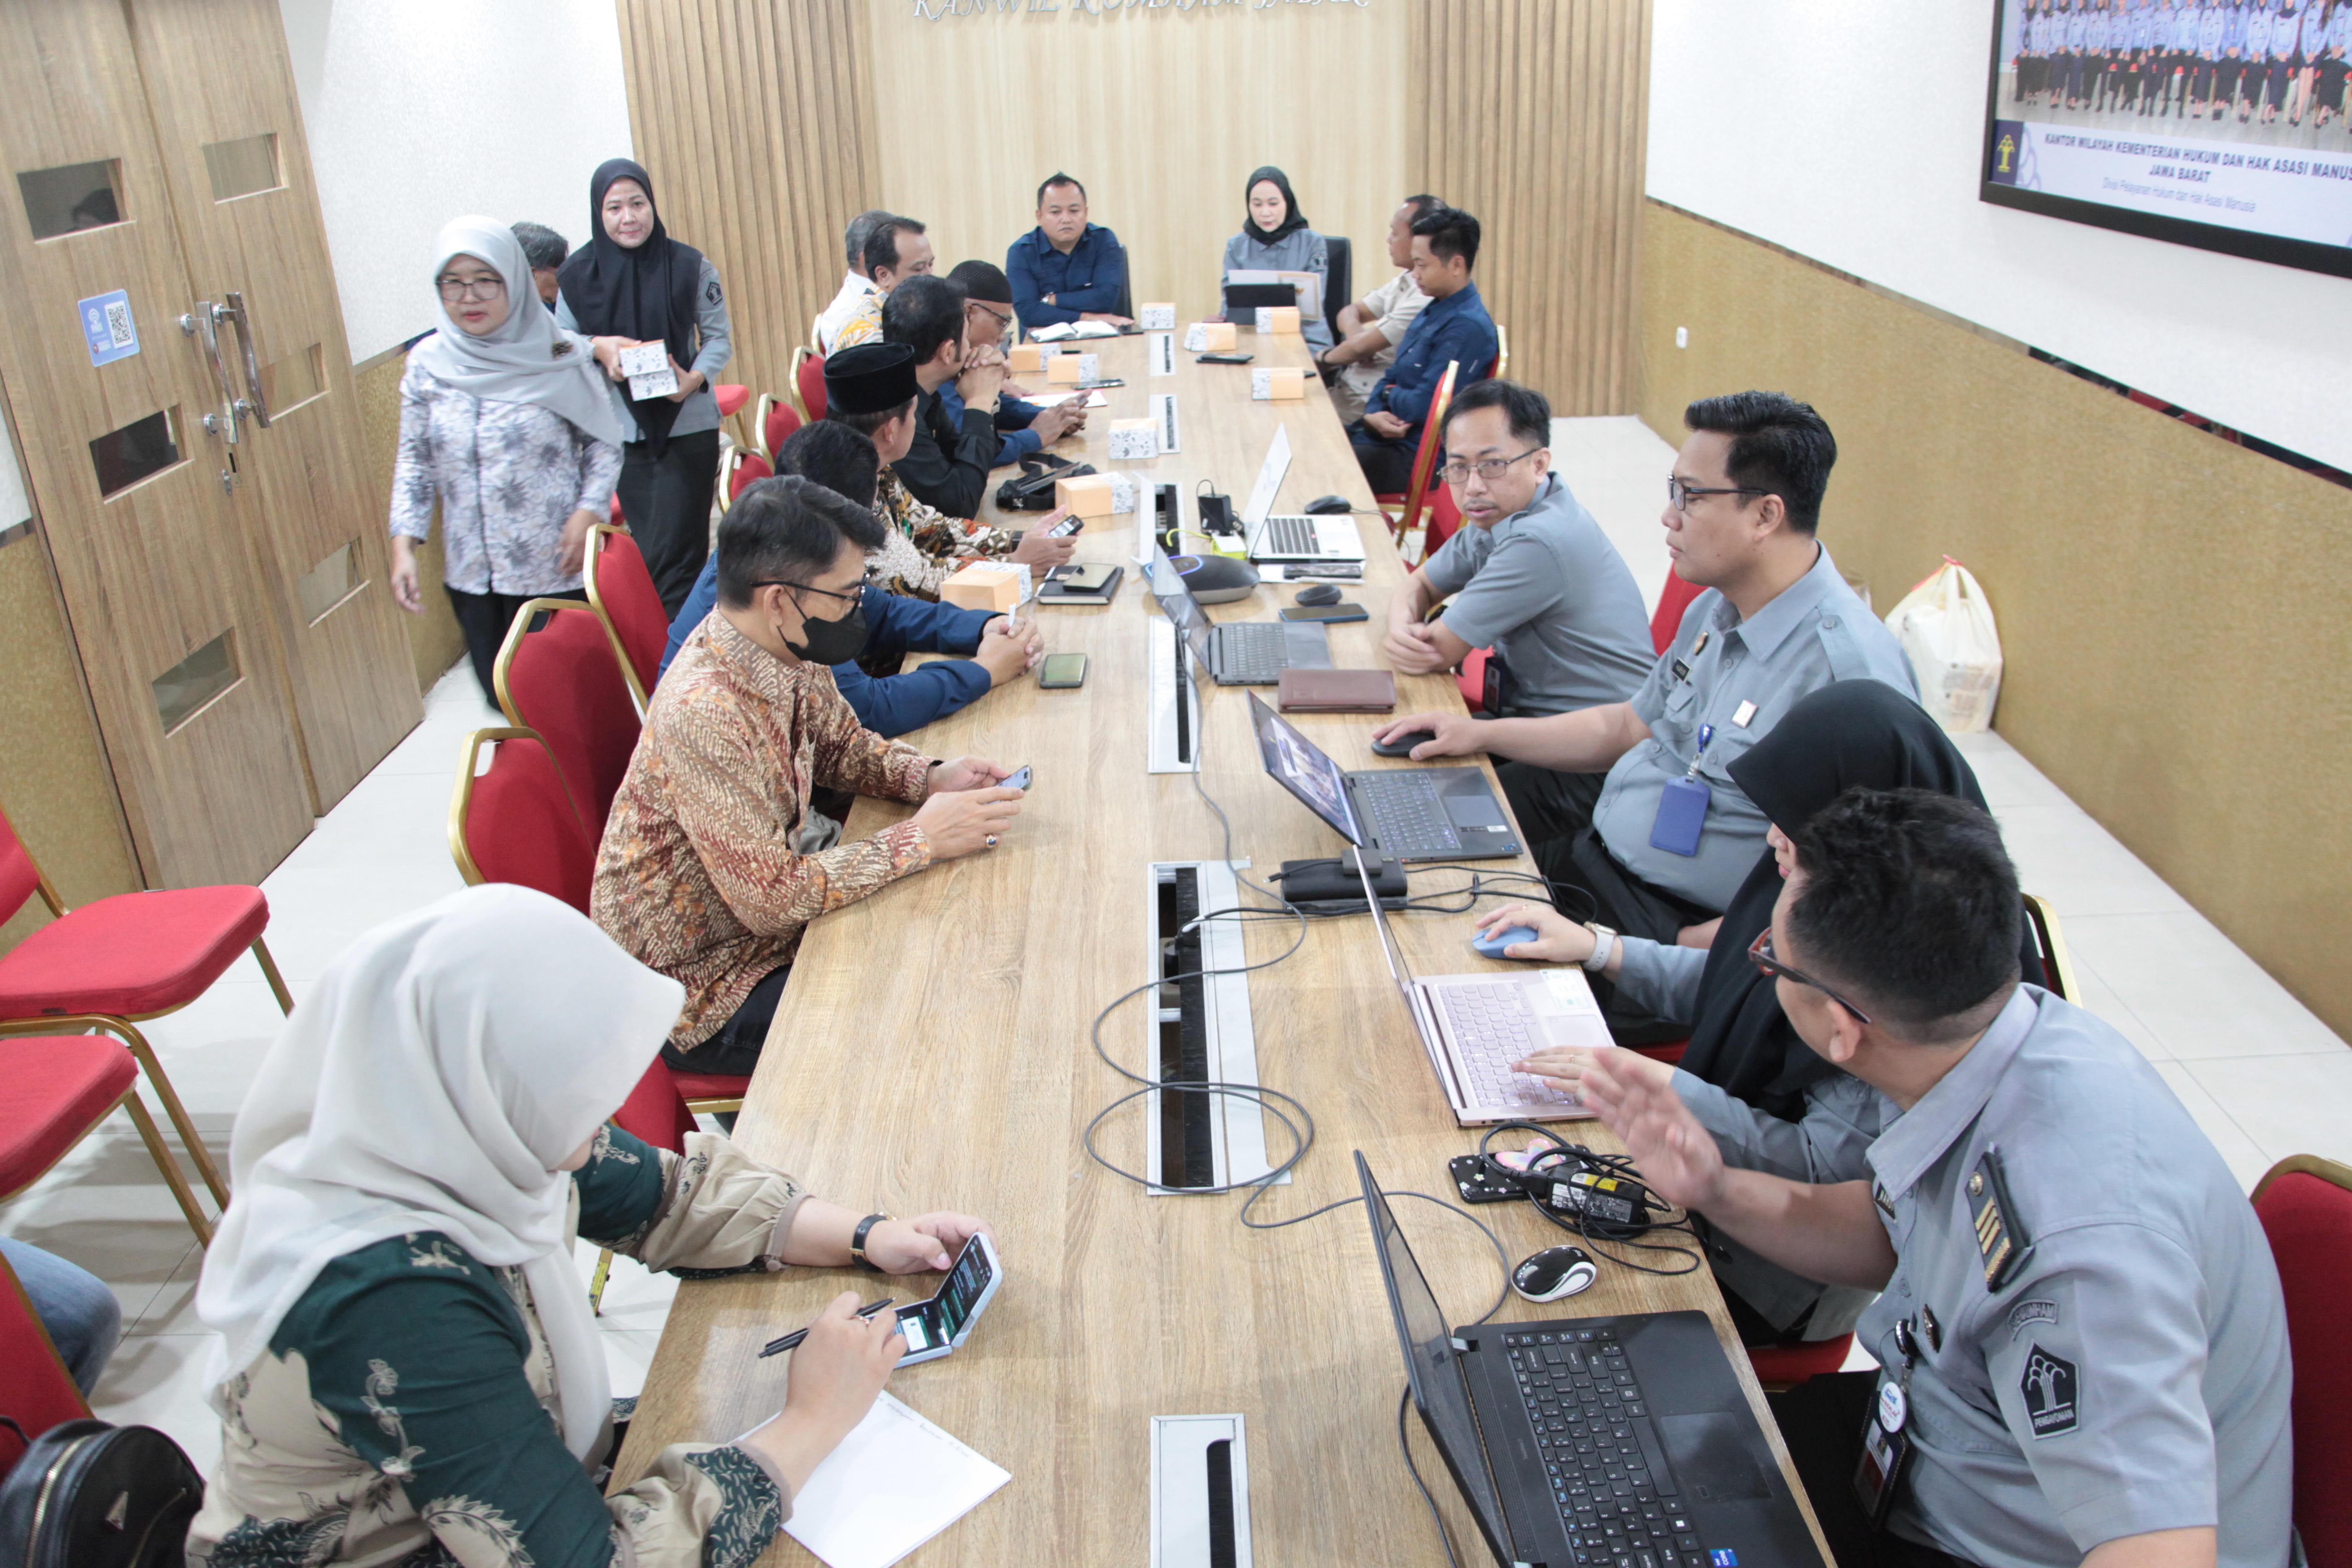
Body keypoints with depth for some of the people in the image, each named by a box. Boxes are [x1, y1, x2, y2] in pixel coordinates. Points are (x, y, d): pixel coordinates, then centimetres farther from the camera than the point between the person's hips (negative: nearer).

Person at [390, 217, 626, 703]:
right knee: (502, 698, 10)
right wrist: (403, 545, -1)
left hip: (556, 570, -3)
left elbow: (603, 444, 0)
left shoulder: (560, 357, -6)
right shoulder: (427, 364, 2)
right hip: (470, 572, 3)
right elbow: (414, 461, 8)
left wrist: (587, 512, -14)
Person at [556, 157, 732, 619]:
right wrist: (599, 347, -11)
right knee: (649, 549, 10)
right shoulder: (579, 274, 2)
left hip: (688, 426, -2)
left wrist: (696, 378, -16)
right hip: (621, 430, 2)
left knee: (676, 550, -7)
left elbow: (719, 337, 3)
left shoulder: (690, 266, -3)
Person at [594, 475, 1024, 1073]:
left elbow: (841, 745, 12)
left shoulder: (788, 651, -7)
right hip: (695, 987, -8)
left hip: (765, 908, 8)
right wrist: (921, 839, -24)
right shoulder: (705, 713, -33)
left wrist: (930, 779, -8)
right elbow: (771, 899, -30)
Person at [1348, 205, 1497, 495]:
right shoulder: (1433, 311, 14)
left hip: (1417, 456, -10)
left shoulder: (1468, 327, -18)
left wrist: (1389, 395, -1)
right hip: (1386, 433, 10)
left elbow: (1424, 406, -22)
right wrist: (1373, 413, -5)